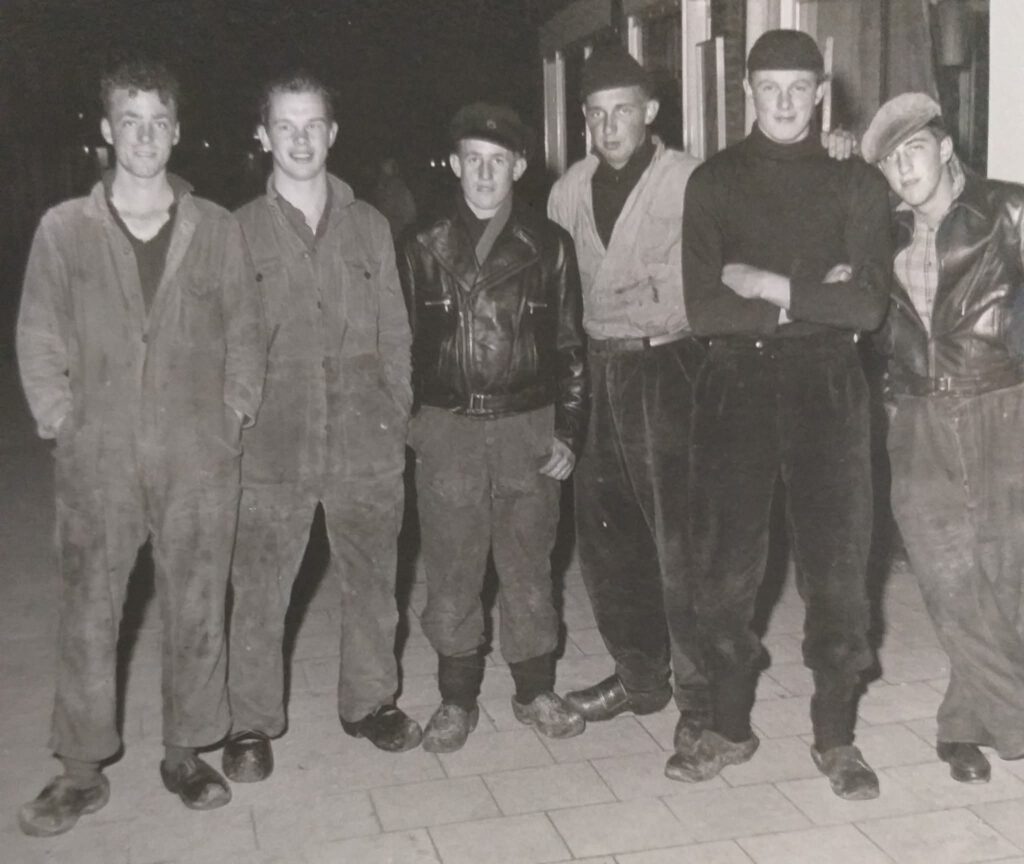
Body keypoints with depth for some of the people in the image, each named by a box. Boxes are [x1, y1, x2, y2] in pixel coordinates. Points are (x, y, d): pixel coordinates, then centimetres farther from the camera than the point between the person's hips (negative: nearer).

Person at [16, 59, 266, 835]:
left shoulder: (217, 229, 5)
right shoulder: (64, 229, 3)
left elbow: (246, 333, 8)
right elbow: (39, 340, 5)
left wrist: (235, 415, 0)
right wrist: (63, 423, -2)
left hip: (200, 460, 1)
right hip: (97, 461, 0)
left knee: (196, 613, 8)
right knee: (88, 618, 6)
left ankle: (185, 754, 24)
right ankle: (82, 772, 20)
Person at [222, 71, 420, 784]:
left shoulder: (370, 226, 10)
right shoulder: (238, 231, 3)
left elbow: (395, 333, 12)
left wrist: (400, 418, 5)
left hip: (367, 444, 2)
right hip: (272, 447, -2)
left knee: (371, 584, 11)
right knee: (258, 593, 2)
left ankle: (370, 702, 29)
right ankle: (252, 724, 19)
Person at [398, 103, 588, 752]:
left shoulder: (548, 245, 3)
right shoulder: (426, 248, 5)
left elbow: (570, 346, 5)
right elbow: (404, 342, 9)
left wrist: (568, 432, 0)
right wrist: (404, 421, 4)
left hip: (530, 428, 0)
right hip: (447, 430, 0)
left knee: (529, 566, 9)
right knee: (452, 571, 5)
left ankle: (536, 691, 25)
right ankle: (457, 701, 20)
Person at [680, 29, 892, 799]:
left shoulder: (856, 183, 7)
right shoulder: (715, 182, 7)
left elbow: (867, 307, -5)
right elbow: (705, 308, -5)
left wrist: (771, 287, -12)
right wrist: (810, 300, -10)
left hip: (826, 388, 0)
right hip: (735, 386, 1)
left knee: (836, 568, 1)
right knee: (725, 567, 5)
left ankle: (836, 737, 17)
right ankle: (729, 726, 22)